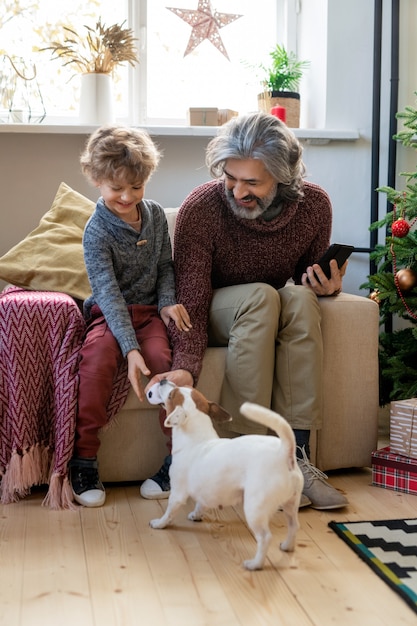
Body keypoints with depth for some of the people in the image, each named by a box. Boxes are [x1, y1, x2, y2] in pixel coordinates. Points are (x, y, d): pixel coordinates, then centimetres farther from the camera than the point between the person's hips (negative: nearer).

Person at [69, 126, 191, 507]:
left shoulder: (155, 215, 5)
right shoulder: (97, 232, -12)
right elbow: (109, 293, -20)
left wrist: (168, 302, -6)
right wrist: (130, 348, -30)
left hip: (150, 310, 3)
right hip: (109, 313, -3)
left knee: (161, 357, -28)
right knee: (97, 355, -34)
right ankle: (85, 458, -21)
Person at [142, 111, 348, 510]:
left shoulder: (313, 204, -14)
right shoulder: (200, 208, -25)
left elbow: (313, 278, 3)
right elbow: (192, 305, -27)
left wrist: (323, 286, -21)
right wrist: (185, 367, -43)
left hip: (277, 313, 3)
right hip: (217, 312, -3)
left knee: (301, 298, -32)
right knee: (260, 296, -35)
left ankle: (296, 453, -31)